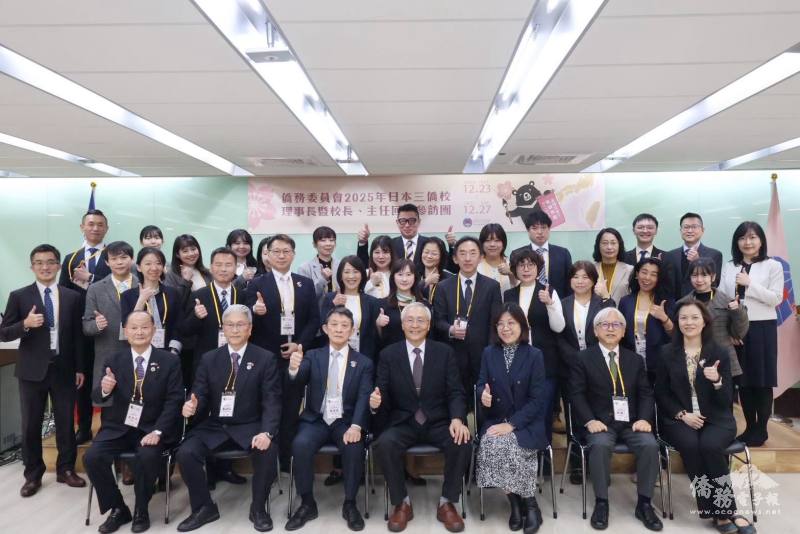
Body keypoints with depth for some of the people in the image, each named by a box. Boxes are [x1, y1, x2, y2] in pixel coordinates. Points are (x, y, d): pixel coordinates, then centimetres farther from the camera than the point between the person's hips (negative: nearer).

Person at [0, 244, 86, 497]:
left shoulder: (73, 297, 3)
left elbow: (77, 335, 6)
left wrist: (80, 368, 5)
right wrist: (25, 324, -22)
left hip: (63, 369, 1)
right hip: (32, 370, -1)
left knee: (66, 422, 9)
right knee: (31, 424, 9)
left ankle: (66, 469, 25)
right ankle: (33, 474, 24)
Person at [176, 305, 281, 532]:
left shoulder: (266, 359, -3)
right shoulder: (209, 359, 7)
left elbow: (271, 401, -9)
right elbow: (200, 395, 5)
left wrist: (267, 432, -26)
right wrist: (192, 405, -21)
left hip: (249, 428, -3)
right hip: (214, 427, 3)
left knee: (268, 451, -30)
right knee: (185, 453, -21)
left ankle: (258, 508, -3)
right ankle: (204, 507, 4)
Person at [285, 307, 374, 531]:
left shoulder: (363, 362, 4)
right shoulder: (313, 356, 7)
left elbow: (364, 397, -7)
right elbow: (296, 384, -9)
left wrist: (356, 426, -26)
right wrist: (293, 369, -35)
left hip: (346, 421, -1)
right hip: (316, 420, 1)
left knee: (354, 446, -30)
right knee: (300, 444, -28)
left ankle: (350, 504, -8)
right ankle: (307, 503, -8)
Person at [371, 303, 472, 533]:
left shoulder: (445, 352, 3)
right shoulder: (388, 354, 2)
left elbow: (455, 392, -1)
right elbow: (383, 394, 0)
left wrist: (457, 418, -20)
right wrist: (376, 401, -25)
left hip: (438, 422, 1)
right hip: (403, 423, 0)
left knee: (462, 442, -28)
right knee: (384, 444, -30)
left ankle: (446, 503, -4)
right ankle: (402, 503, -6)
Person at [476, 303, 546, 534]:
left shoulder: (535, 355, -3)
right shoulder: (488, 353, 7)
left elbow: (537, 399, -8)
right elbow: (481, 385, 7)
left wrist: (512, 424, -18)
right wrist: (483, 395, -20)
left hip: (526, 423, -2)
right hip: (495, 421, 3)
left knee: (508, 445, -30)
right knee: (491, 444, -28)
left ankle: (527, 504, -7)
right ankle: (520, 502, -8)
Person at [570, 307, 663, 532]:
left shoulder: (635, 359, 15)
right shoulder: (584, 358, 4)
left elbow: (645, 393, 10)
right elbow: (577, 393, -3)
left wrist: (644, 418, -8)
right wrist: (590, 420, -17)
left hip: (631, 421, 3)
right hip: (601, 421, -3)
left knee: (650, 444, -25)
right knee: (600, 445, -33)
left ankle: (644, 504, -8)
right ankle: (601, 503, -17)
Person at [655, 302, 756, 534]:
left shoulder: (719, 353, 3)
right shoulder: (667, 353, 4)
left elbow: (726, 400, 0)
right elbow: (660, 394, 5)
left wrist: (717, 381, -21)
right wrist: (682, 414, -10)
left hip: (716, 418, 0)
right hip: (679, 419, 0)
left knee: (710, 445, -31)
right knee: (691, 445, -30)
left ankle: (721, 512, -15)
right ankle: (724, 512, -17)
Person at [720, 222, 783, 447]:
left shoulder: (773, 266, 1)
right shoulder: (729, 267, 9)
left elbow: (776, 298, -7)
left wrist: (750, 284, -13)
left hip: (762, 328, -3)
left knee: (762, 380, 5)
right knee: (742, 379, 8)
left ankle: (761, 429, 17)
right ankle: (750, 427, 21)